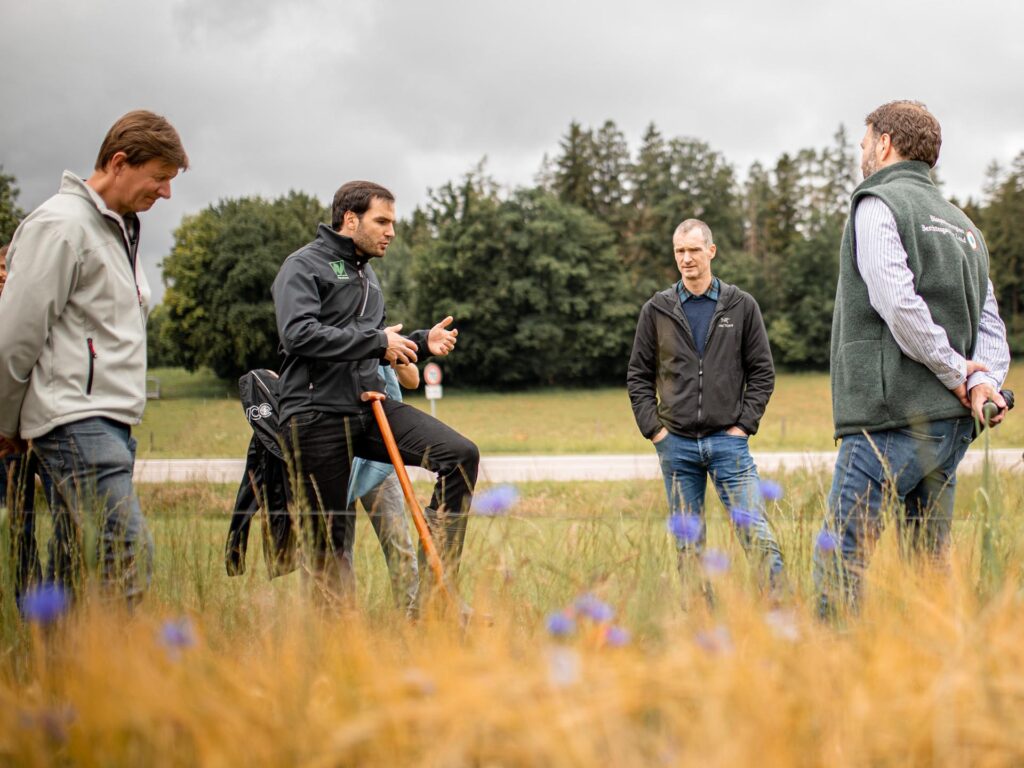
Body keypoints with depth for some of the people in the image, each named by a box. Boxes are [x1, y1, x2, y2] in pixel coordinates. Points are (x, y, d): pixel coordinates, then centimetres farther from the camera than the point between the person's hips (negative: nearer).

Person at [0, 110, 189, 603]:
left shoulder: (120, 228, 20)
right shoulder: (61, 224, -9)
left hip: (110, 422, 9)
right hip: (76, 419, -9)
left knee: (74, 571, 9)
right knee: (129, 556, -17)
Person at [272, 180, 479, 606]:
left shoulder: (367, 275, 23)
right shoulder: (304, 266, -3)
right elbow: (298, 333, -20)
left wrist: (420, 343, 8)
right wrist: (376, 341, -16)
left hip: (371, 407, 7)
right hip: (317, 416, -7)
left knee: (461, 456, -11)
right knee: (329, 539, -2)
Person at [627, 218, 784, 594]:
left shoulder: (742, 306, 4)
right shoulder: (656, 310, 6)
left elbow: (762, 372, 6)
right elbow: (638, 376, 9)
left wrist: (745, 423, -3)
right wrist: (653, 427, -1)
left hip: (728, 440, -1)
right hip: (676, 444, 2)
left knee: (755, 530, -8)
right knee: (688, 542, 8)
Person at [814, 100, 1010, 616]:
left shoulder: (878, 205, -3)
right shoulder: (963, 225, 21)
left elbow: (898, 303, -17)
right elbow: (990, 323, 13)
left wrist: (953, 372, -10)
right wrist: (983, 380, -3)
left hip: (891, 417, -8)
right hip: (953, 420, 8)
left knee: (840, 551, -5)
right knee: (930, 558, 10)